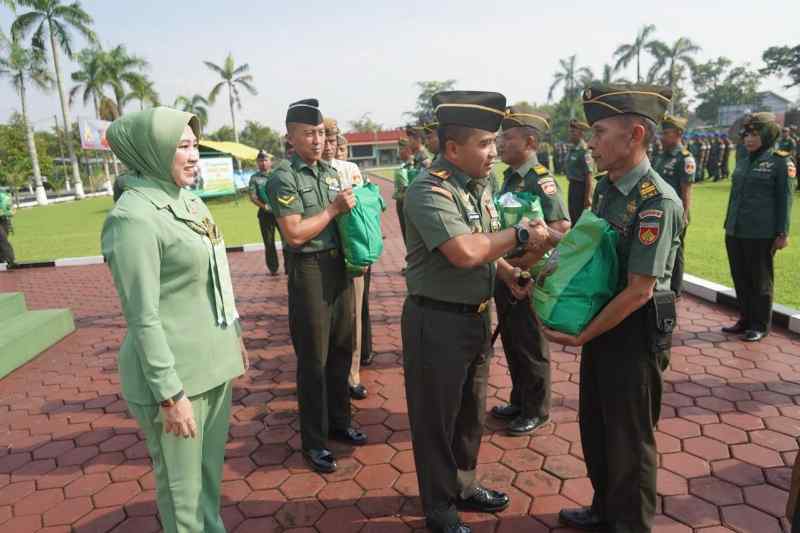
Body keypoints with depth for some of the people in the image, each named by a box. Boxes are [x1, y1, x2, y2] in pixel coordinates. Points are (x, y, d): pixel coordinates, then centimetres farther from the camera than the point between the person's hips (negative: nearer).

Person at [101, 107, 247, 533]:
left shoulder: (189, 201, 7)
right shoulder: (133, 217, -17)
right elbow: (143, 318, -19)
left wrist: (235, 335, 19)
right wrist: (170, 393, -18)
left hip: (213, 361, 7)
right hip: (174, 371, -7)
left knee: (211, 469, 21)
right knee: (182, 485, 9)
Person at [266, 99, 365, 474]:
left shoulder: (331, 172, 11)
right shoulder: (284, 177, -11)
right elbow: (295, 234, -18)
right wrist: (334, 208, -14)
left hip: (340, 266, 7)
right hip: (309, 271, -7)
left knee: (342, 351, 16)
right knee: (314, 360, 3)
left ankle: (339, 422, 34)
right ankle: (313, 441, 19)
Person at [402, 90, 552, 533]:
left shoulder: (479, 185, 7)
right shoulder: (429, 191, -21)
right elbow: (465, 252, -33)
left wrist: (509, 274, 0)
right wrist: (519, 235, -20)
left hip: (476, 316, 9)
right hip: (437, 322, -9)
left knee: (471, 411, 24)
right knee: (436, 418, 10)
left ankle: (463, 487, 47)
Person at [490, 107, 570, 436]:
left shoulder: (541, 180, -16)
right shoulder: (510, 177, 9)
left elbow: (562, 226, -25)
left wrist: (526, 257, -28)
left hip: (527, 274, -8)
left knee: (530, 346, 6)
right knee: (511, 341, 18)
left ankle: (536, 411, 24)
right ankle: (519, 401, 36)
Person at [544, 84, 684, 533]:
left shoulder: (658, 202, -23)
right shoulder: (605, 187, 2)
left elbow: (638, 291, -23)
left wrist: (580, 336, -16)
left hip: (635, 332, -8)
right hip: (600, 322, 8)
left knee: (629, 438, 12)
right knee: (595, 428, 22)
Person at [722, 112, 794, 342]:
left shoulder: (780, 162, -5)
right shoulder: (742, 162, 12)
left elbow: (785, 199, -7)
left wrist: (782, 233, -11)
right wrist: (728, 225, 19)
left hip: (761, 235, -6)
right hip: (735, 233, 6)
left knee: (760, 281, 5)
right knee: (740, 278, 13)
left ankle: (760, 325, 17)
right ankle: (745, 319, 27)